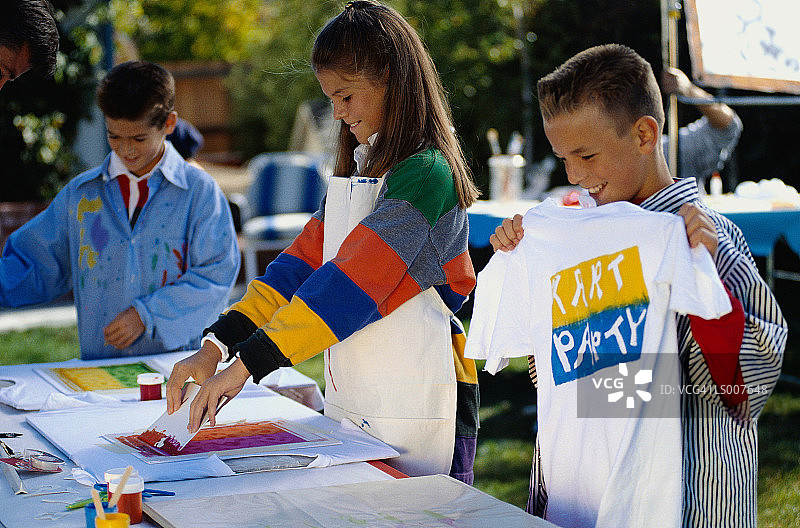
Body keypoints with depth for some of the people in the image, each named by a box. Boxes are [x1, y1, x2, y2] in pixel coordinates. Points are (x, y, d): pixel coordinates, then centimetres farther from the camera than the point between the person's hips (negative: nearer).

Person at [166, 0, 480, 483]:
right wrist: (216, 345, -6)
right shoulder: (354, 175, 14)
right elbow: (300, 266, 6)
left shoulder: (425, 175, -15)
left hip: (415, 417, -8)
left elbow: (349, 283, -23)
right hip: (347, 406, 8)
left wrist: (246, 363, -26)